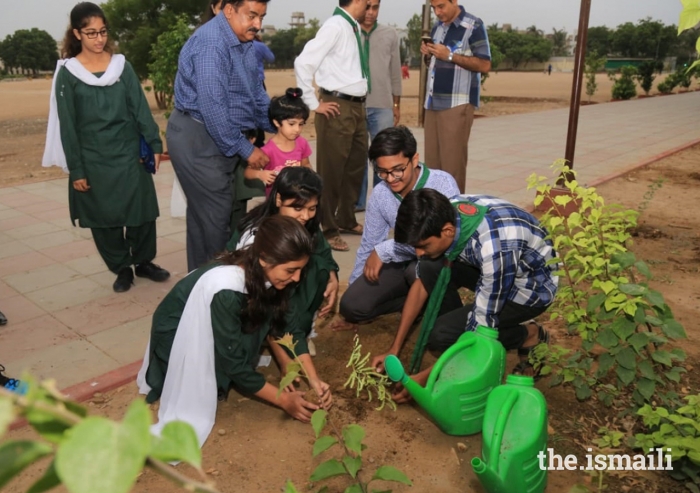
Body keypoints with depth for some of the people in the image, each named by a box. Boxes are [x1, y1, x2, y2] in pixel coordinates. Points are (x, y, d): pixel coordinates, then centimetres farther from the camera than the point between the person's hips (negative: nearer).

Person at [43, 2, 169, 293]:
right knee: (105, 217, 5)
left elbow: (140, 109, 4)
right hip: (94, 160, -1)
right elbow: (67, 127, -2)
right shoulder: (67, 73, -2)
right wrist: (75, 170, -6)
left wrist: (154, 144, -7)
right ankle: (122, 269, 21)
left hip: (130, 154, 2)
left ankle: (144, 262, 22)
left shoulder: (122, 66, 5)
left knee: (142, 210, 3)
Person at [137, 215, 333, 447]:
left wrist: (313, 378, -14)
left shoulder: (260, 273, -17)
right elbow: (234, 362, -29)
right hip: (177, 335, -6)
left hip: (210, 329, 7)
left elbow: (286, 325, -7)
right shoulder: (226, 291, -38)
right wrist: (283, 400, -21)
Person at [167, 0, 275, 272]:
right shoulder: (211, 43, -21)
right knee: (216, 212, -5)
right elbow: (212, 107, -26)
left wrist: (278, 132, 9)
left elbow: (256, 91, 16)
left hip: (220, 137, 9)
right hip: (197, 138, -9)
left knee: (204, 211, 16)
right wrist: (245, 149, -20)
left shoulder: (244, 42, 9)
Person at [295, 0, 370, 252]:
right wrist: (314, 104, -14)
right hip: (338, 108, -9)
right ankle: (328, 229, 12)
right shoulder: (335, 26, -13)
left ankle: (346, 220, 32)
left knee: (356, 166, 17)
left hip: (357, 106, 9)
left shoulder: (355, 27, 11)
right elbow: (303, 62, -19)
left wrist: (358, 105, 15)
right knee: (331, 170, 0)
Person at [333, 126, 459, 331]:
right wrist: (352, 301, 12)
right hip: (403, 262, 5)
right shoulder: (380, 194, -7)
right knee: (352, 304, -13)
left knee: (417, 269, -39)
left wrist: (384, 250, -27)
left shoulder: (442, 183, -22)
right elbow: (368, 246, 5)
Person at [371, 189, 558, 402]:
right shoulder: (445, 215, -19)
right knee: (429, 271, -17)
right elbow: (421, 281, -8)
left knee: (441, 334, -19)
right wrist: (394, 349, -8)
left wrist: (426, 377, -25)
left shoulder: (494, 250, -40)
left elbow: (481, 327, -29)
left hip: (532, 284, -6)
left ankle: (528, 336, 1)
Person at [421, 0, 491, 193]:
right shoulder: (437, 26, 16)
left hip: (457, 104, -7)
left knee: (452, 163, -7)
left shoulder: (474, 26, -5)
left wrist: (450, 56, -16)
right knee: (432, 161, 5)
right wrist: (428, 53, 4)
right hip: (433, 103, 7)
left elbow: (484, 65, -10)